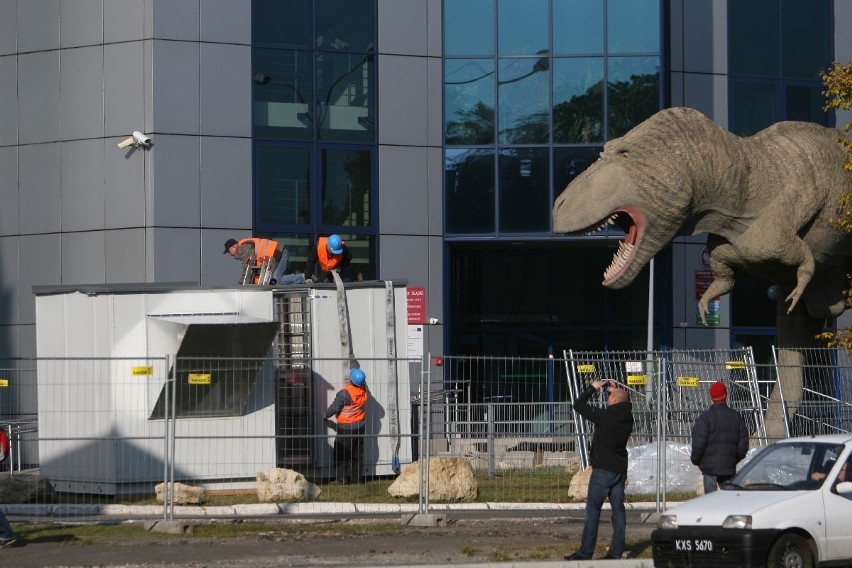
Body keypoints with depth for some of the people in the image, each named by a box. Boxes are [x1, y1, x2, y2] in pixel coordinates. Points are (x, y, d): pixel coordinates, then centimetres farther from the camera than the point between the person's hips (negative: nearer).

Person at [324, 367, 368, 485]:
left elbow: (334, 408, -17)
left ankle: (342, 478, 0)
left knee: (341, 453, 3)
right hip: (361, 426, 6)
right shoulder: (363, 390, -6)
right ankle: (356, 478, 15)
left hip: (346, 427, -6)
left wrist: (325, 416, -1)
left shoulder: (345, 393, -24)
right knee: (357, 454, 12)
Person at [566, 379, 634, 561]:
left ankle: (585, 552, -5)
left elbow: (578, 405, -11)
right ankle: (616, 551, 7)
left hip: (603, 469, -7)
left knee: (592, 511, -4)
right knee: (618, 510, 7)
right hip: (620, 470, 7)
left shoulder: (605, 416, -18)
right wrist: (616, 389, 19)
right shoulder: (627, 417, 3)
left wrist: (593, 388, 0)